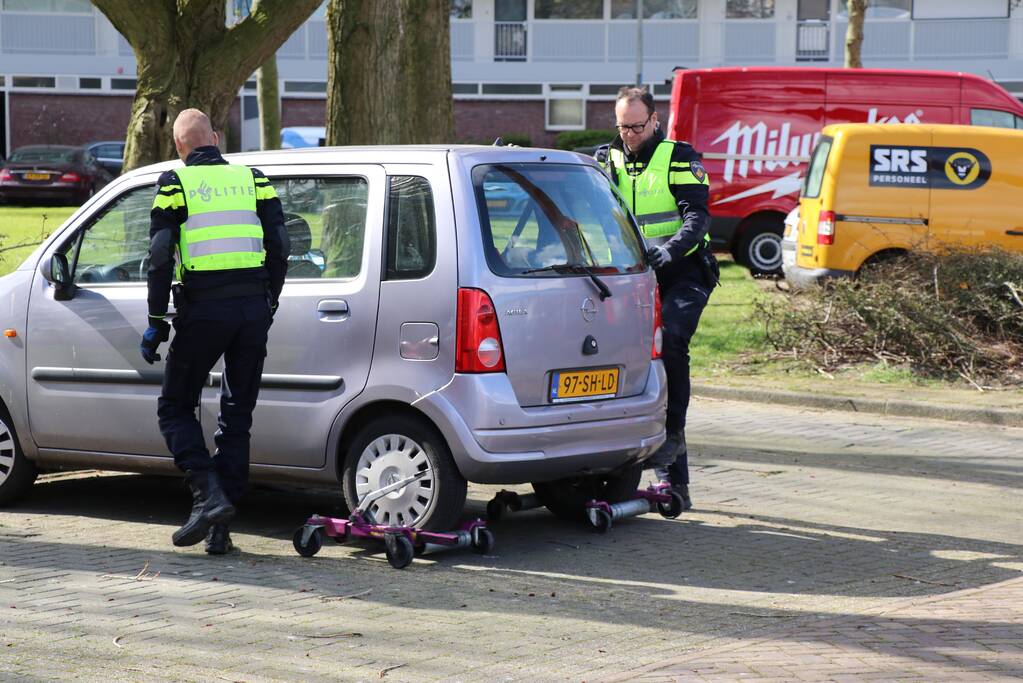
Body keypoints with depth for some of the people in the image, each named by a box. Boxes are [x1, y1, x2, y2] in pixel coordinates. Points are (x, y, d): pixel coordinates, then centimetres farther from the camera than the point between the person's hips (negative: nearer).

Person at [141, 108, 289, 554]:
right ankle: (220, 529, 8)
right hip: (253, 308, 4)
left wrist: (156, 323, -1)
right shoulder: (253, 179, 12)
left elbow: (160, 258, -5)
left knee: (176, 408, 11)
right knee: (237, 416, 11)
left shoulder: (175, 184, 1)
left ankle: (208, 495, -9)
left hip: (203, 311, -4)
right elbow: (279, 247, 8)